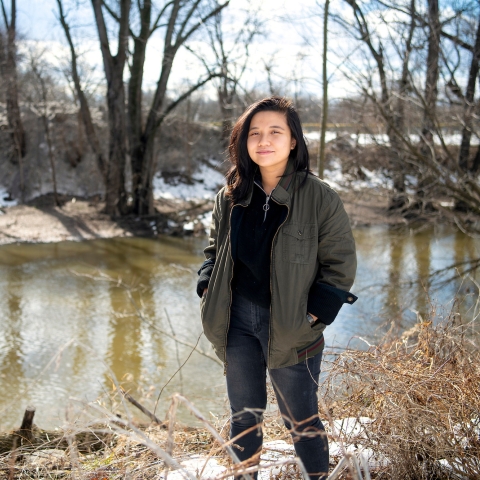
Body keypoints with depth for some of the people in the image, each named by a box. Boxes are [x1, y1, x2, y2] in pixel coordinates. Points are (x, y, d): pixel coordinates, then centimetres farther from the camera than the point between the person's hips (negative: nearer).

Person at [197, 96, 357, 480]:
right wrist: (209, 292, 2)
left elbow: (341, 262, -8)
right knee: (244, 415, 18)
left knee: (301, 420, 9)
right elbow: (214, 250, 15)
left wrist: (314, 315, -14)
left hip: (290, 327, -4)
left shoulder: (318, 197, -11)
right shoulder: (231, 196, 2)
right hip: (238, 321, 4)